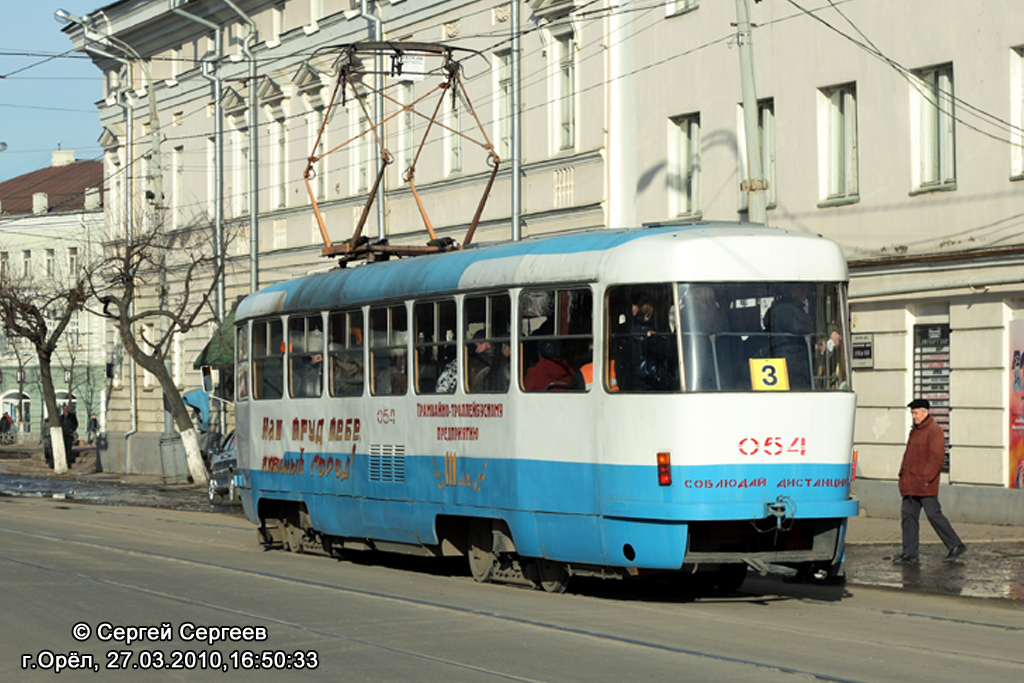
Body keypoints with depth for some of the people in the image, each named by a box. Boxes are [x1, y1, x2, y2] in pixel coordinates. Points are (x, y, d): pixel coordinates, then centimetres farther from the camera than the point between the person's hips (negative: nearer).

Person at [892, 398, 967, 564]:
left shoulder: (935, 430, -10)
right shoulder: (915, 430, 18)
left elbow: (937, 457, -17)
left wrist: (926, 478, -20)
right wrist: (903, 474, 14)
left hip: (925, 484, -9)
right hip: (911, 485, 9)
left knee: (933, 514, -5)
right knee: (908, 516, 4)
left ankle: (956, 546, 8)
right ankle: (909, 554, 6)